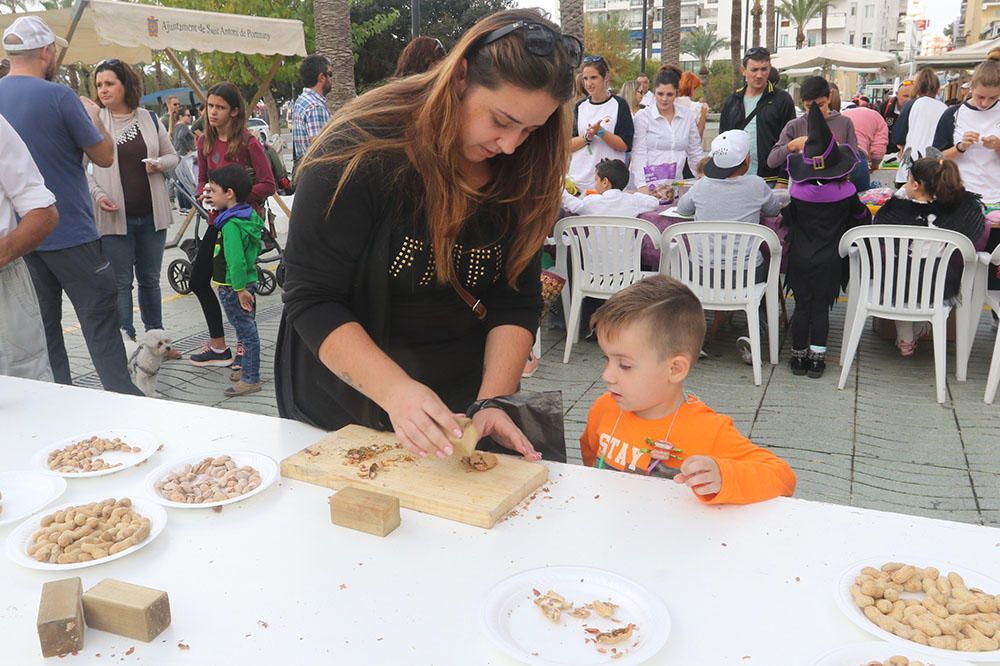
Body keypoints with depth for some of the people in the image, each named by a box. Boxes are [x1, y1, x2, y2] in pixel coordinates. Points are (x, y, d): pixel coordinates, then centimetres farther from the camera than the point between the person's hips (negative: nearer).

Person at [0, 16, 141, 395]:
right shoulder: (58, 97, -13)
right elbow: (105, 156, -6)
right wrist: (93, 116, 11)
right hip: (69, 233, -6)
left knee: (41, 327, 11)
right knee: (100, 322, 0)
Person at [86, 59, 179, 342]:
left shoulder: (150, 119, 7)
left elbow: (173, 156, 15)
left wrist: (159, 164, -7)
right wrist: (96, 193, -15)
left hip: (152, 214, 3)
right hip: (115, 216, -3)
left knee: (150, 279, 14)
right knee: (121, 283, 2)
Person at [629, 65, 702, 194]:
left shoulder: (688, 116, 8)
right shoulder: (643, 116, -1)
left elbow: (695, 153, 14)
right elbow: (638, 154, -7)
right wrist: (642, 186, -17)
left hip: (675, 187, 3)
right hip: (647, 185, -3)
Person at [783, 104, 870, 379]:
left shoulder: (796, 190, -13)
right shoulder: (846, 191, -10)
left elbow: (786, 219, 2)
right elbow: (862, 217, 6)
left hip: (800, 257, 0)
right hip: (830, 260, 0)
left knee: (802, 306, 10)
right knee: (821, 308, 9)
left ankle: (799, 356, 18)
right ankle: (817, 359, 14)